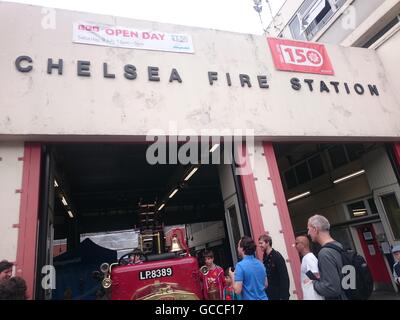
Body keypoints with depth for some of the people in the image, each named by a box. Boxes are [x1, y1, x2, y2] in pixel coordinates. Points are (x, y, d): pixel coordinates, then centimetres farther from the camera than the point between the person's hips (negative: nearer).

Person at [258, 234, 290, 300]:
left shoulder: (277, 256, -16)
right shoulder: (265, 257, 3)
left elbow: (284, 278, -17)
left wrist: (284, 296, -18)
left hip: (279, 294, -6)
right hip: (269, 294, 6)